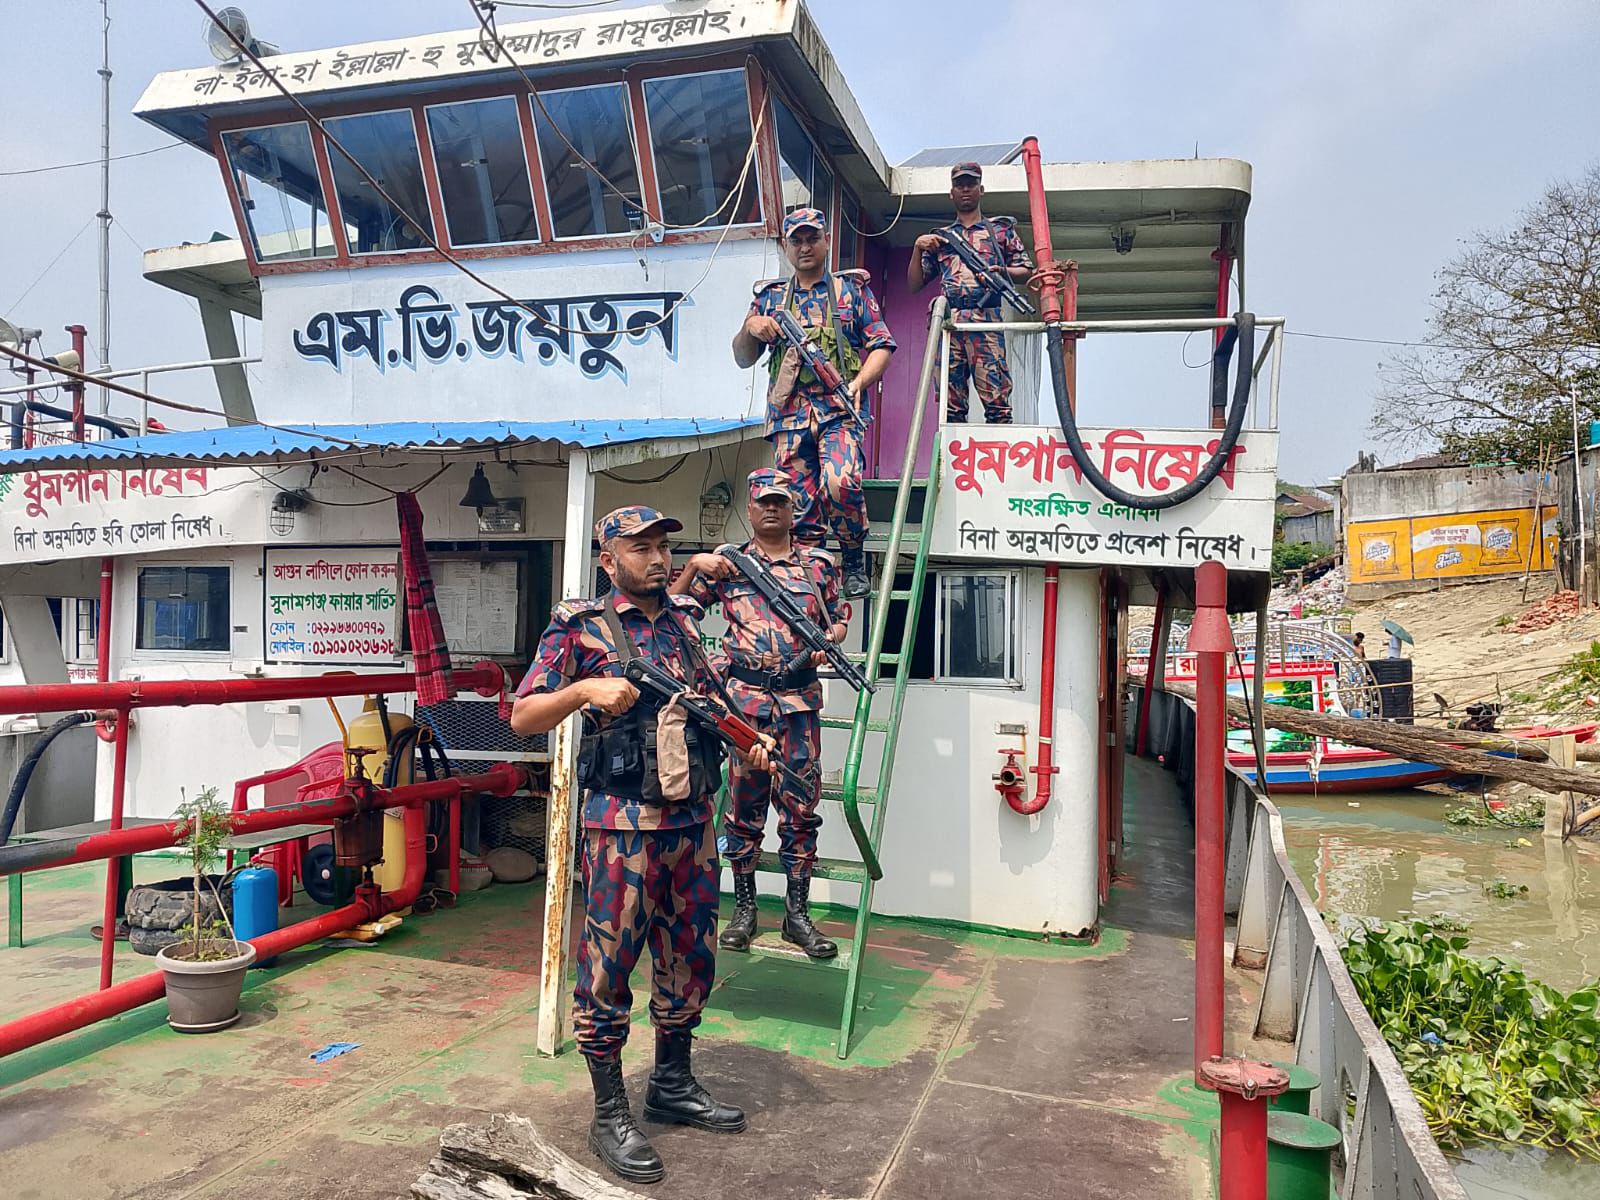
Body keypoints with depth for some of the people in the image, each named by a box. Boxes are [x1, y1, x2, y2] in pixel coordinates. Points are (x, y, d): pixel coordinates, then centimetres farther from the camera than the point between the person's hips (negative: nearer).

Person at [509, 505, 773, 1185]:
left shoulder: (686, 621, 12)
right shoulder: (580, 628, -4)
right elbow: (522, 718, -5)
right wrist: (584, 690, -22)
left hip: (693, 822, 6)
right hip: (623, 827, -6)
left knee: (690, 957, 16)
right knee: (609, 968, 2)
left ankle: (673, 1085, 34)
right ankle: (609, 1117, 16)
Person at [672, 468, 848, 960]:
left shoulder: (819, 563, 10)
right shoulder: (727, 563, 8)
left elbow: (838, 621, 16)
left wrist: (829, 641, -5)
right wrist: (694, 564, -6)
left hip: (800, 701, 1)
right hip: (744, 697, 0)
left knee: (800, 805, 4)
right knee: (743, 804, 5)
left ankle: (797, 912, 14)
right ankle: (744, 908, 18)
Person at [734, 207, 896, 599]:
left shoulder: (852, 288, 14)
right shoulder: (769, 296, 21)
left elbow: (882, 346, 6)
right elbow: (743, 359, 20)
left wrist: (858, 382, -13)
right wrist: (750, 328, -1)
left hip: (838, 409, -3)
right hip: (788, 415, 3)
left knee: (839, 483, -26)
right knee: (798, 509, -3)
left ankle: (854, 562, -5)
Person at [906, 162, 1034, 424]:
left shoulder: (1001, 230, 20)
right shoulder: (939, 237, 25)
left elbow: (1026, 270, 15)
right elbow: (914, 285, 20)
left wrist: (1003, 272, -6)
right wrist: (918, 247, 7)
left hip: (987, 320, -2)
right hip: (947, 323, 2)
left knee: (997, 400, -13)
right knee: (950, 404, -3)